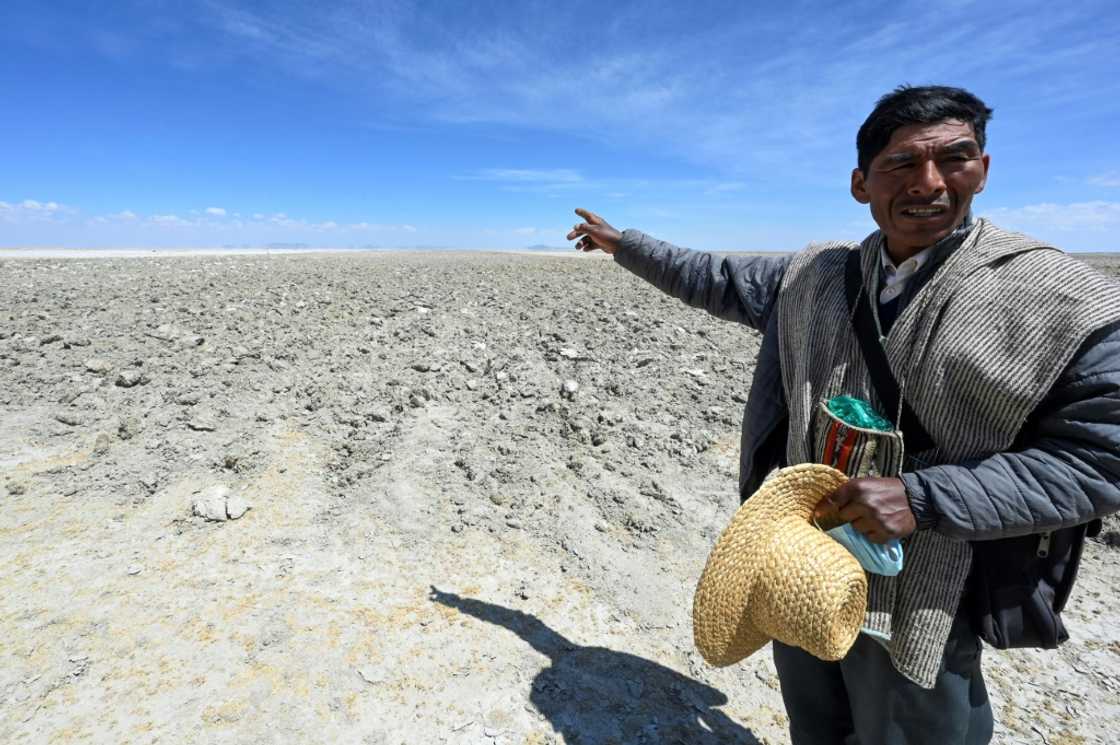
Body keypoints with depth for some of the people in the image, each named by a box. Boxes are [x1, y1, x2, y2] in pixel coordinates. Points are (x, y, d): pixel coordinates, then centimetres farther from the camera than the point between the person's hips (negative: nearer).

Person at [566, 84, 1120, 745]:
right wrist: (622, 241, 15)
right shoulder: (814, 275, -1)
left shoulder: (1067, 301, -14)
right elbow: (715, 280, 11)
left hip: (918, 600, -4)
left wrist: (921, 499, -25)